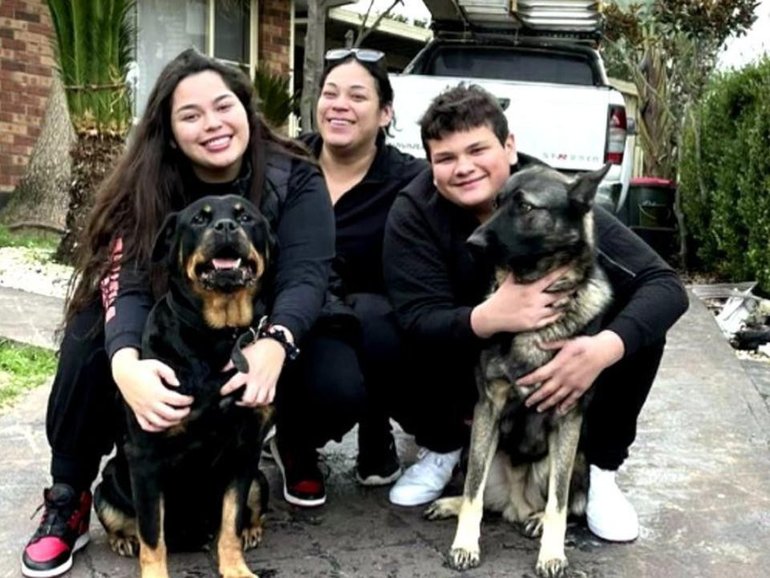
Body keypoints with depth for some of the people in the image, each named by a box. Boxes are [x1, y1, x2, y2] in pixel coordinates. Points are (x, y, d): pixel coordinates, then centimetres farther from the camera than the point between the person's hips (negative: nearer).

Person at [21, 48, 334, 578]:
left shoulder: (295, 180, -17)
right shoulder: (146, 187, -15)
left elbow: (306, 276, -27)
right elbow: (128, 283, -27)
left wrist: (275, 343, -50)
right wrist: (125, 363, -49)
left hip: (252, 347, 0)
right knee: (91, 329, -28)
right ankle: (68, 500, -13)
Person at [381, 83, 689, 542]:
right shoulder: (415, 211, -22)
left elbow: (665, 285, -29)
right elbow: (417, 320, -30)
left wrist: (605, 347, -49)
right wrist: (487, 317, -51)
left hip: (558, 364, 0)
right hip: (465, 366, 1)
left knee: (640, 331, -26)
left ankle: (600, 467, -2)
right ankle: (443, 447, 5)